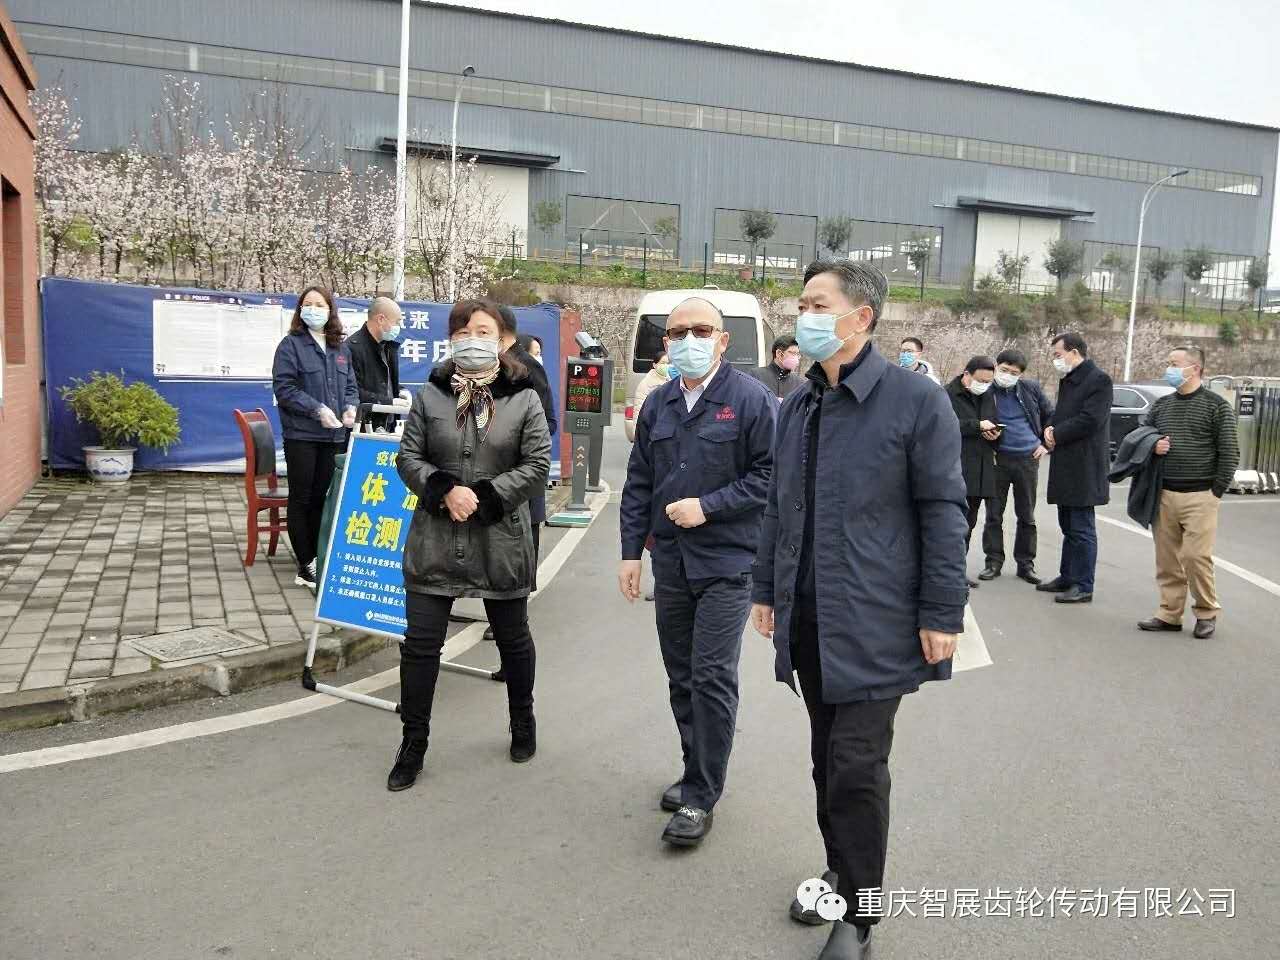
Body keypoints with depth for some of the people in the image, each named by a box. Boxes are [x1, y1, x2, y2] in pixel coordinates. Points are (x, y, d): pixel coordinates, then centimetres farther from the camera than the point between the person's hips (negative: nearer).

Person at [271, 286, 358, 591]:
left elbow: (351, 385, 15)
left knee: (322, 498, 12)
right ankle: (305, 566, 8)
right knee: (302, 499, 3)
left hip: (333, 434, 5)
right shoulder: (291, 344, -4)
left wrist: (350, 407, -5)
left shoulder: (340, 348, 13)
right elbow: (284, 387, -12)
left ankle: (319, 558, 21)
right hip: (301, 433, -5)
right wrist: (317, 409, -20)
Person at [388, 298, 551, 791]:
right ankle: (413, 743, 20)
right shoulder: (431, 395, 3)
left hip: (500, 541, -1)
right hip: (434, 540, 1)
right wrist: (445, 491, -16)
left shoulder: (523, 398, -2)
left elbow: (537, 466, -7)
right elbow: (408, 458, 2)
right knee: (420, 643, 4)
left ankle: (523, 721, 40)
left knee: (513, 638, 16)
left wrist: (484, 497, -16)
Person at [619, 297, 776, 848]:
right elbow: (638, 483, 13)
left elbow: (769, 474, -11)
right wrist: (631, 551, 9)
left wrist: (708, 507, -16)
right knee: (681, 676, 14)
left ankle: (700, 798, 6)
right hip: (671, 561, 6)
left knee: (712, 677, -6)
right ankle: (699, 775, 30)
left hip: (727, 561, -6)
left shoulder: (751, 399, -8)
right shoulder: (658, 404, 10)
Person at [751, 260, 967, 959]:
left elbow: (943, 513, -9)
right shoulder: (797, 407, 11)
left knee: (856, 769, -2)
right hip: (807, 620, 6)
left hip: (875, 624, -6)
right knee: (827, 761, 16)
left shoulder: (915, 400, -9)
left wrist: (941, 614, -11)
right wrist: (767, 589, 17)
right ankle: (841, 876, 36)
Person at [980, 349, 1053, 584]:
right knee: (994, 514, 4)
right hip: (998, 459, -2)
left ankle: (1026, 564, 18)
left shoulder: (1031, 389, 1)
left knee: (1026, 516, 9)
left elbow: (1050, 415, 13)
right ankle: (994, 562, 13)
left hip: (1028, 459, 2)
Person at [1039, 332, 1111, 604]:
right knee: (1068, 526, 17)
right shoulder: (1067, 380, 16)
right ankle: (1068, 577, 27)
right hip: (1065, 465, 9)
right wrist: (1051, 428, 0)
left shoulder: (1098, 380, -12)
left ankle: (1084, 587, 2)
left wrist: (1057, 435, -11)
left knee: (1082, 529, -4)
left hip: (1084, 467, -9)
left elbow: (1089, 420, -20)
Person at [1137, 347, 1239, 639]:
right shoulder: (1161, 405, 12)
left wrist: (1217, 491, -6)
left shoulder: (1217, 406, -2)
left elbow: (1229, 452, -3)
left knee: (1196, 555, -8)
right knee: (1167, 558, 6)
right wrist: (1152, 445, -3)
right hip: (1164, 494, 5)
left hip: (1200, 497, -5)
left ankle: (1206, 613, 10)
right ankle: (1170, 614, 16)